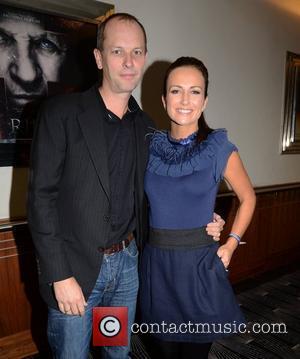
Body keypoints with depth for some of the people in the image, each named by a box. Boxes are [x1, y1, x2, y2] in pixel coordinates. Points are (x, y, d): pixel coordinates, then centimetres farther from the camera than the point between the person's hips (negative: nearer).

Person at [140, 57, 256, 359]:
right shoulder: (149, 147, -2)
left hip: (200, 263, -2)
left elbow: (247, 198, 6)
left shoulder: (220, 149, -8)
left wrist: (231, 245, -1)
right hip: (156, 264, 2)